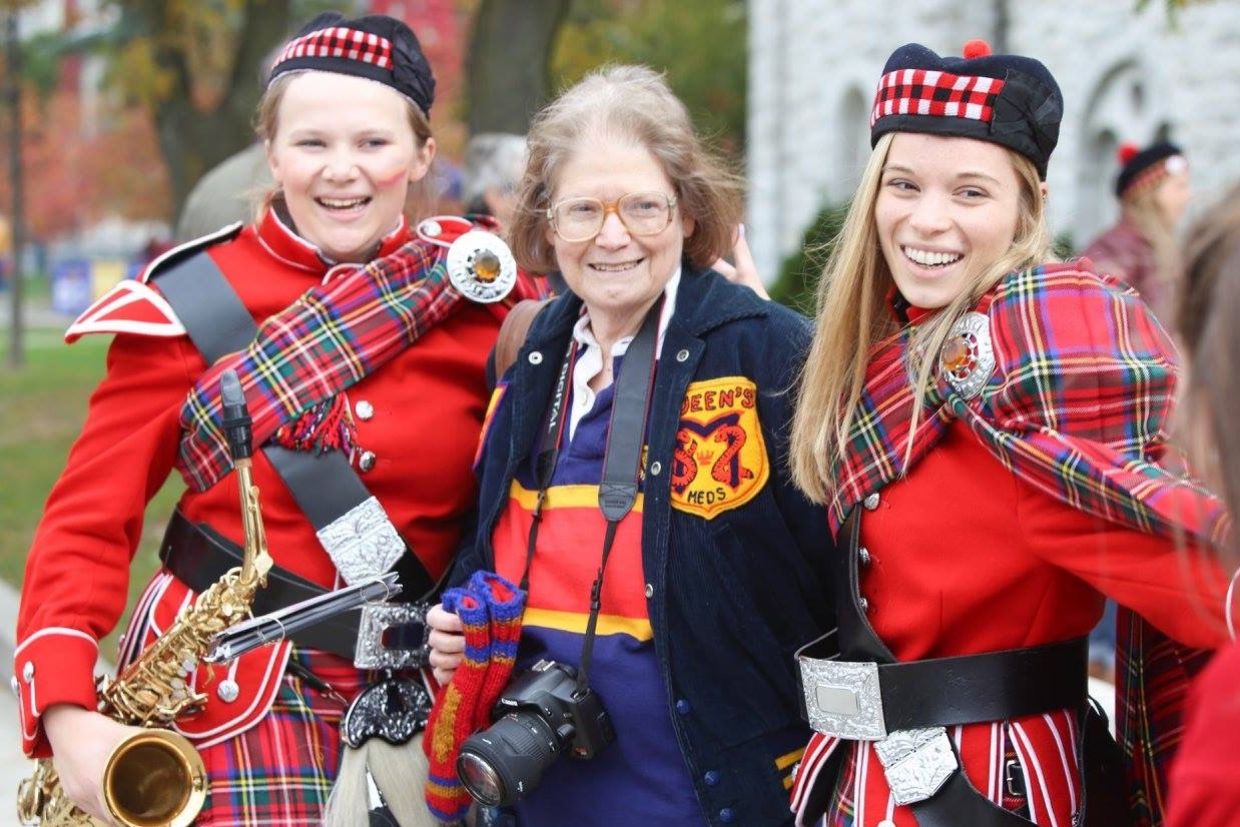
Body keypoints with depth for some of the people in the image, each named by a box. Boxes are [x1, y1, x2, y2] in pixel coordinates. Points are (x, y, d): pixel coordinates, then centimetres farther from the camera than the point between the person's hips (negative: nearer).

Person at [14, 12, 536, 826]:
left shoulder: (483, 295, -1)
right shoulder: (191, 308, -7)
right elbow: (89, 517, -6)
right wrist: (67, 713, -19)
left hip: (416, 692, 3)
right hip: (225, 686, -3)